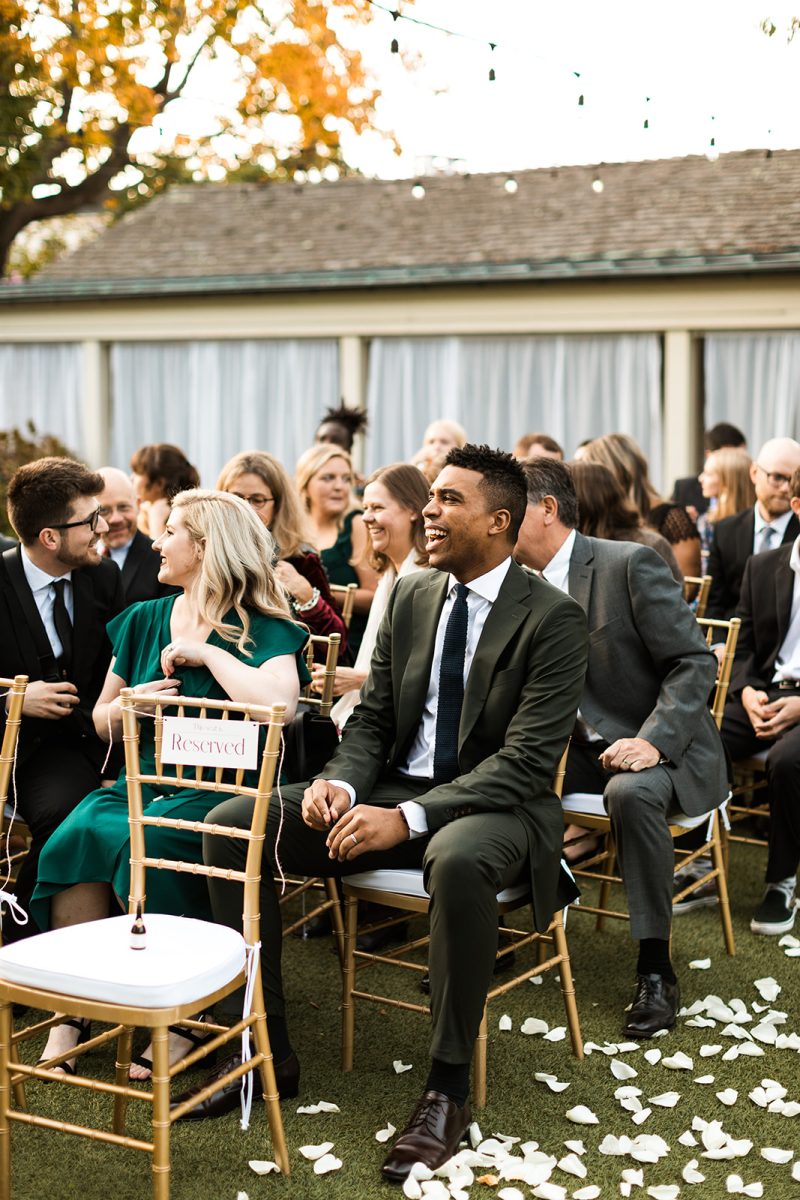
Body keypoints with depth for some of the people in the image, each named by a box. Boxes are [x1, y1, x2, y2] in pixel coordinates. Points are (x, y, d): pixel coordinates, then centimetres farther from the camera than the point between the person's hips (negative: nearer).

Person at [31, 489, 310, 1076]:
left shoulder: (265, 631, -2)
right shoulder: (144, 620, 17)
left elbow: (278, 703, -25)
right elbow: (102, 719, 24)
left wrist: (207, 652, -14)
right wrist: (123, 707, 0)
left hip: (222, 791, -5)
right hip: (143, 780, 5)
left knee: (140, 844, -32)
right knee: (71, 839, -24)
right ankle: (71, 1007, -17)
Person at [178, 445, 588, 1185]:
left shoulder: (553, 619, -11)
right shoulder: (410, 596, 7)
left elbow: (526, 763, -18)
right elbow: (372, 717, 12)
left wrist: (409, 817, -28)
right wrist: (340, 784, -12)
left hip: (494, 804, -6)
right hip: (395, 790, 6)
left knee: (459, 860, -42)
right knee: (232, 825, -10)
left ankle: (448, 1090, -23)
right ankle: (266, 1047, -1)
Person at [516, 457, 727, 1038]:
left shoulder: (631, 564, -15)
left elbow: (695, 662, -16)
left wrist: (653, 742, -28)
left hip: (665, 750, -6)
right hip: (584, 747, 7)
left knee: (630, 791, -37)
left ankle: (656, 969, -23)